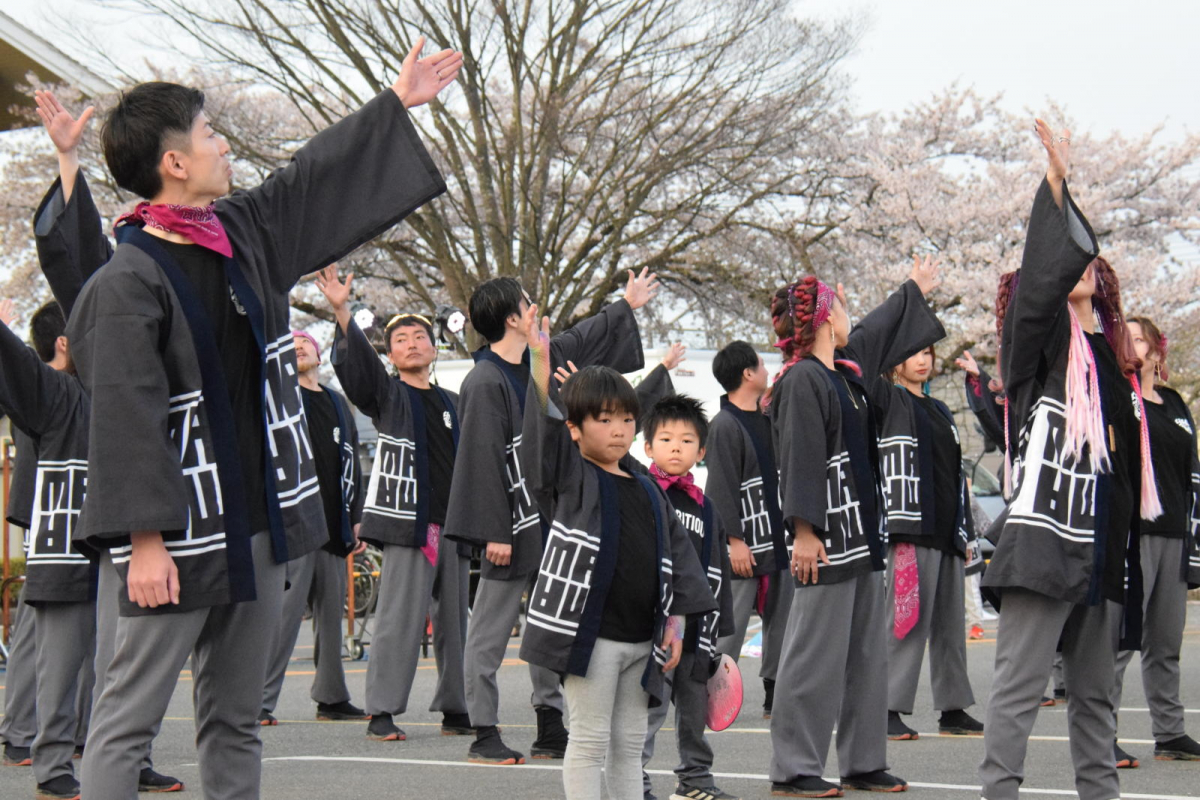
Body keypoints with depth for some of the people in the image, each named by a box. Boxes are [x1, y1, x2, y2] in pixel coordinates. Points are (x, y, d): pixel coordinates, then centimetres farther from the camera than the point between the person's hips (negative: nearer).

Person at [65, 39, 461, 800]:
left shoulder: (243, 230, 8)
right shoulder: (126, 283, -16)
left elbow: (321, 176, 23)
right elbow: (124, 416, -20)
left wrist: (397, 104, 32)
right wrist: (144, 537, -24)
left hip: (259, 523, 8)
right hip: (179, 537, -8)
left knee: (236, 721, 14)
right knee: (128, 721, -3)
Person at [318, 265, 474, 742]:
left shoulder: (452, 403, 19)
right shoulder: (386, 395, 4)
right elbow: (354, 364, -15)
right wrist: (342, 313, -30)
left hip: (454, 525, 5)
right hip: (408, 524, -5)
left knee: (454, 620, 8)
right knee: (400, 618, -8)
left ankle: (455, 710, 16)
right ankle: (382, 712, -2)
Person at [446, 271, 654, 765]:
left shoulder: (536, 363, 10)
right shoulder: (485, 383, -16)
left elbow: (581, 340, 31)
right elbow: (481, 461, -18)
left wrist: (627, 306, 43)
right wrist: (493, 532, -21)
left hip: (549, 517, 9)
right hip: (513, 526, -9)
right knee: (491, 631, -2)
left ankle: (550, 729, 19)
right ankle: (484, 734, 3)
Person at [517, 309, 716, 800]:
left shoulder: (648, 492, 13)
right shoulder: (572, 475, -1)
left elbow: (676, 554, 14)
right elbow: (543, 428, -17)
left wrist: (675, 620, 6)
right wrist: (541, 362, -28)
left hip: (642, 637, 5)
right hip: (588, 630, -5)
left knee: (629, 741, 13)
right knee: (590, 740, 0)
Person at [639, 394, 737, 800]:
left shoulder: (706, 509, 14)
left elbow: (717, 572, 16)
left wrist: (717, 631, 14)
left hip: (696, 629, 6)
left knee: (695, 707, 14)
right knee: (649, 708, -6)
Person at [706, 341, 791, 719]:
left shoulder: (767, 419, 14)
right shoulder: (724, 425, -11)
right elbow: (720, 487, -16)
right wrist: (734, 539, -18)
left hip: (778, 538, 8)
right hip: (745, 543, -8)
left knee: (783, 617, 9)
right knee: (731, 621, -6)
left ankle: (775, 695, 16)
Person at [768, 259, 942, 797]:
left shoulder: (845, 368, 15)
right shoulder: (802, 380, -13)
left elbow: (875, 333, 35)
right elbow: (799, 460, -19)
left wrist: (915, 289, 49)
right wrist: (804, 531, -25)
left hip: (862, 533, 10)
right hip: (828, 539, -10)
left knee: (867, 652, 12)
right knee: (816, 654, -6)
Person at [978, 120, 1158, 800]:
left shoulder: (1113, 356, 19)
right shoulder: (1043, 340, 0)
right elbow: (1045, 269, -22)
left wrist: (1131, 552, 19)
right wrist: (1056, 183, -28)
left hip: (1103, 547, 8)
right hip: (1045, 536, -8)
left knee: (1096, 688, 15)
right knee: (1020, 683, -9)